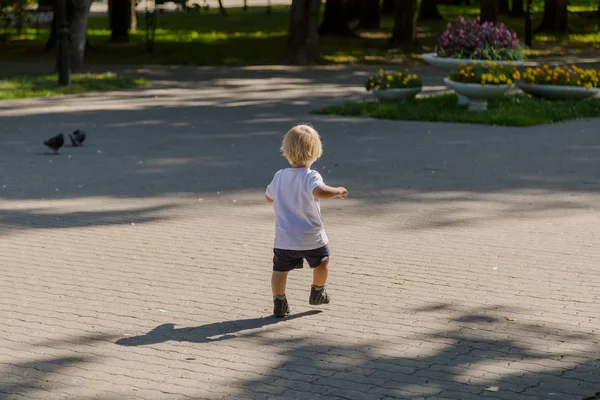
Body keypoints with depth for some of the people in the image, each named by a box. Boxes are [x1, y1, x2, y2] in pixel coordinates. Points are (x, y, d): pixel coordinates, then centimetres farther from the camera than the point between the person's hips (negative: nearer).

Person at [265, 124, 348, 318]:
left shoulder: (279, 177, 0)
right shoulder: (311, 177, -18)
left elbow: (269, 197, 17)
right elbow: (320, 192, -39)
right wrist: (338, 190, -22)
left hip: (284, 238, 3)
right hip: (311, 238, -3)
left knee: (280, 269, 12)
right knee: (322, 262, 23)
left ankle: (279, 303, 9)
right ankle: (317, 293, 37)